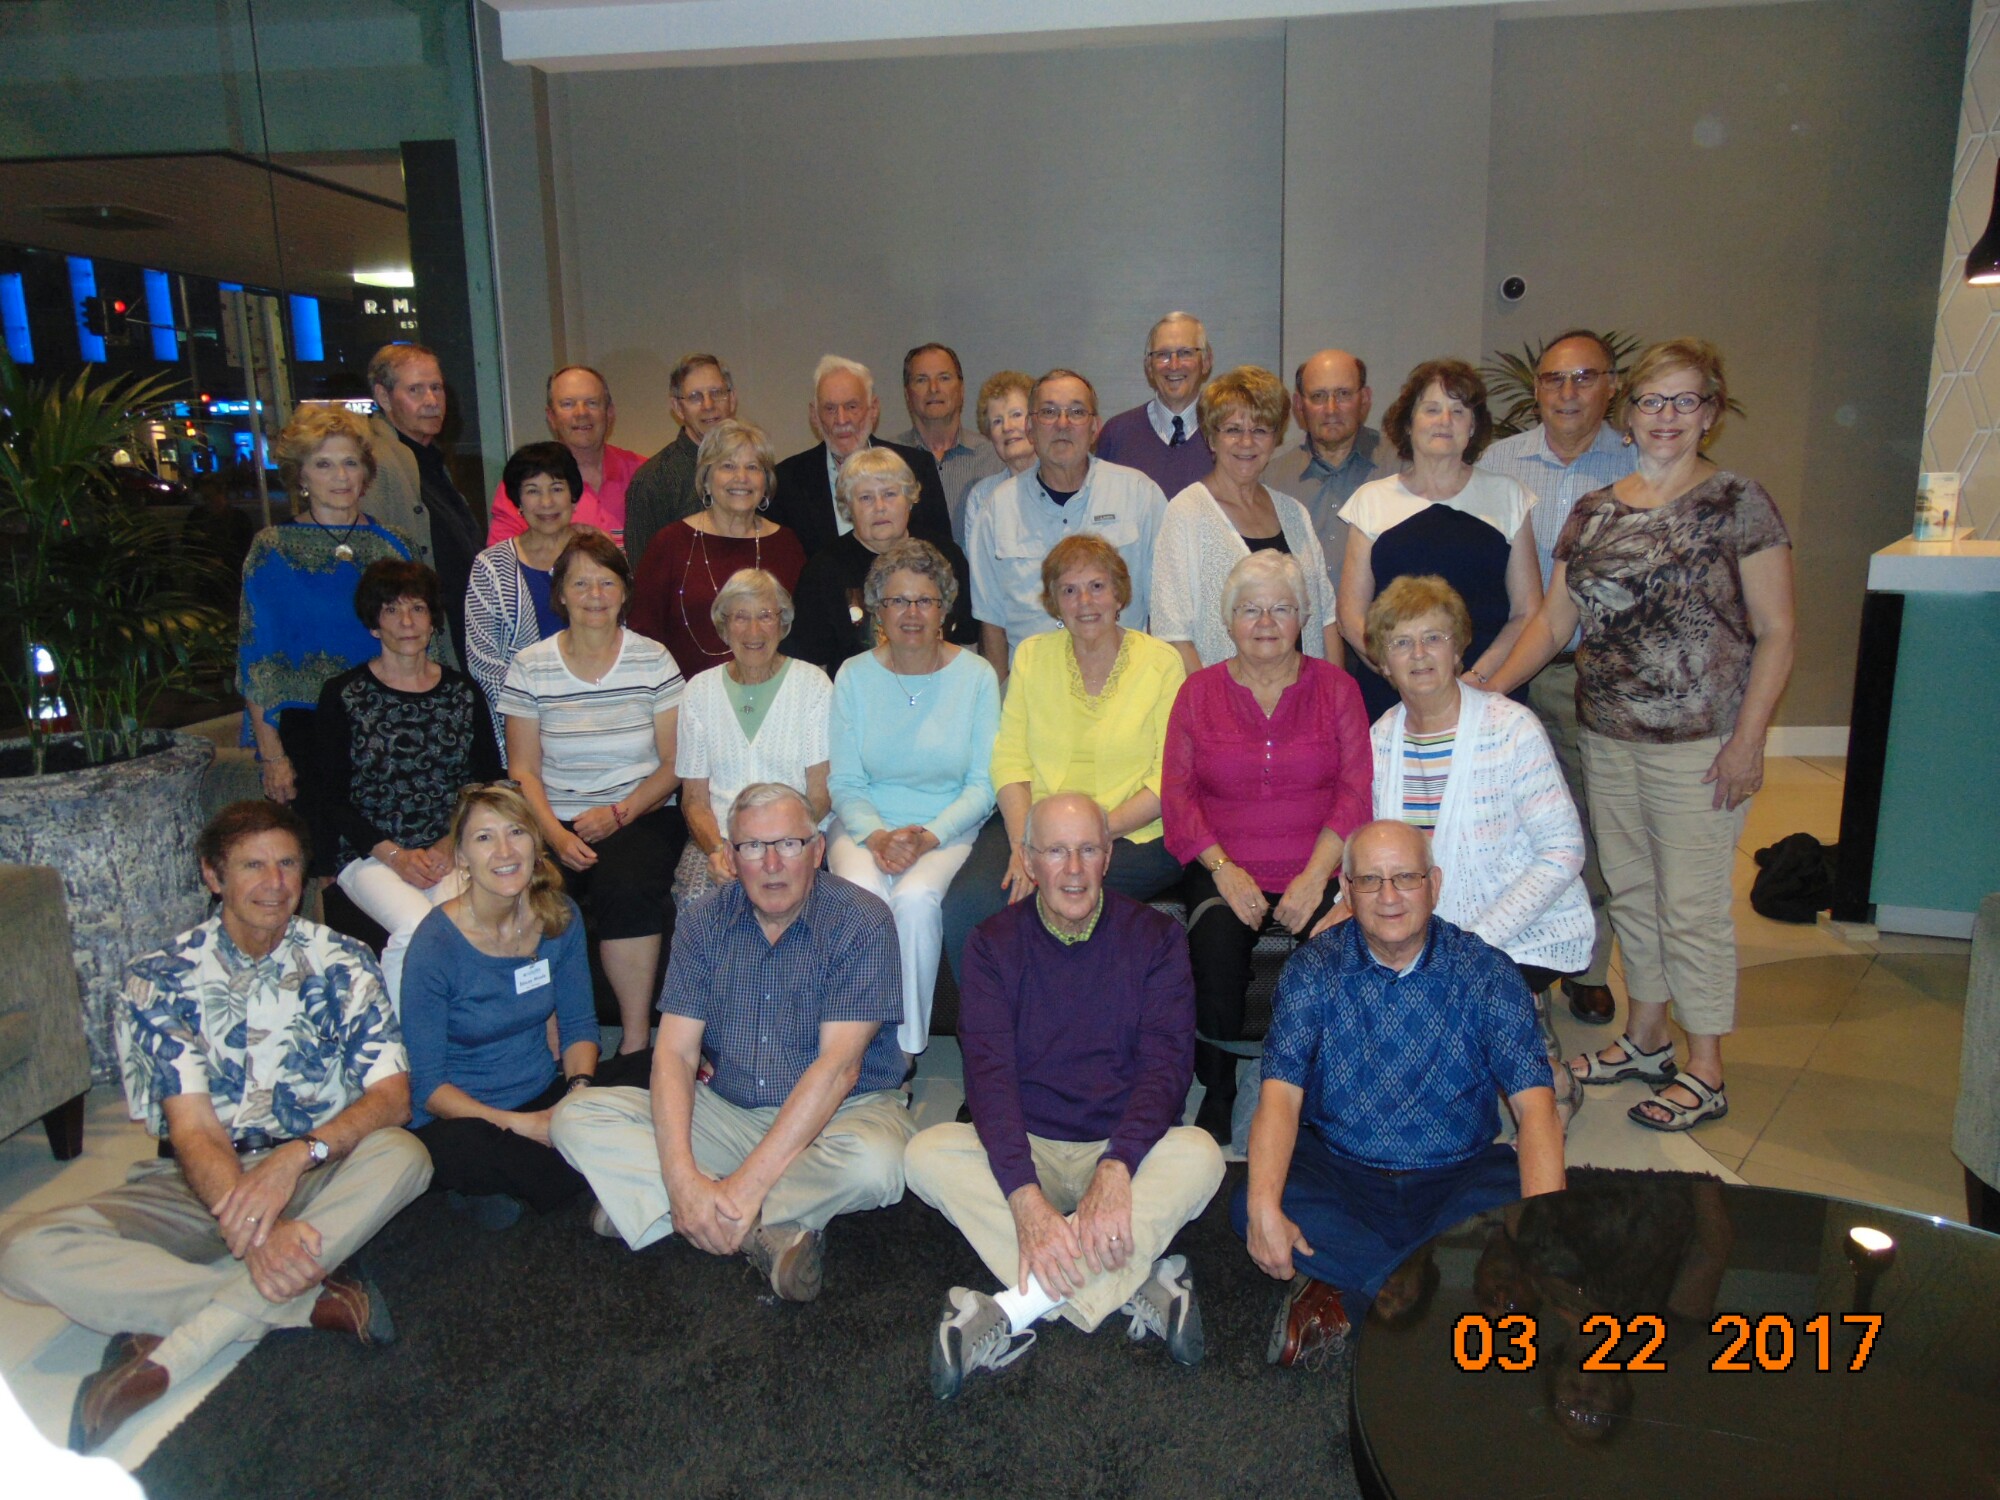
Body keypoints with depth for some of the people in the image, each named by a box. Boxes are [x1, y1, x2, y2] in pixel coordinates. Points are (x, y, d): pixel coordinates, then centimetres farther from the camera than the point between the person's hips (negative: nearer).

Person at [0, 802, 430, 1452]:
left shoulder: (341, 964, -3)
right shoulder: (159, 979, -5)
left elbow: (392, 1096, -12)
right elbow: (193, 1129, -15)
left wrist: (299, 1154, -32)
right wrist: (255, 1231, -33)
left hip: (319, 1177, 0)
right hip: (199, 1181, 1)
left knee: (402, 1155, -33)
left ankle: (168, 1355, -32)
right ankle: (309, 1302, -29)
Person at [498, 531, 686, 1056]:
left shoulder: (653, 660, 5)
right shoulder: (530, 667, 7)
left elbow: (674, 763, 2)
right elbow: (524, 771, 4)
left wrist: (618, 813, -13)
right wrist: (556, 834, -13)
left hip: (641, 815, -1)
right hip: (557, 821, 1)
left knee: (625, 887, -32)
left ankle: (636, 1041, -18)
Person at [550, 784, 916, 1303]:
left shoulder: (861, 922, -14)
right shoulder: (705, 923, -2)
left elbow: (839, 1064, -22)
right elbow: (674, 1052, -9)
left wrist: (747, 1186, -28)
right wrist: (680, 1177, -26)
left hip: (841, 1111, -4)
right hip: (727, 1111, 4)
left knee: (874, 1164, -38)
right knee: (576, 1118, -13)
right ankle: (771, 1230, -22)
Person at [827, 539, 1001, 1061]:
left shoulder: (976, 676, 1)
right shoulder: (854, 676, 5)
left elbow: (983, 785, -2)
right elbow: (843, 782, 4)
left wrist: (928, 836, -17)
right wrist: (876, 836, -15)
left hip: (948, 828, -1)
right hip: (864, 824, 1)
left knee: (916, 899, -31)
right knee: (863, 895, -30)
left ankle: (906, 1046, -13)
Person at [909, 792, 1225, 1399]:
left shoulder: (1154, 936, -1)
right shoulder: (995, 943, -1)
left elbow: (1166, 1064, -11)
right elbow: (988, 1071, -14)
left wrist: (1116, 1168, -30)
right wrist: (1025, 1196, -30)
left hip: (1125, 1151, 0)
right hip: (1023, 1152, 1)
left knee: (1198, 1155, -31)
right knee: (928, 1153, -27)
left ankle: (1012, 1311, -32)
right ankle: (1134, 1287, -28)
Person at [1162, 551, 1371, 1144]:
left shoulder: (1335, 688, 10)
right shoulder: (1199, 691, 11)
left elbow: (1354, 791, 2)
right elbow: (1176, 793, 4)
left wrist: (1315, 875, -12)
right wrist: (1223, 868, -10)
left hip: (1317, 870, 0)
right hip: (1227, 870, 0)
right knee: (1215, 955, -29)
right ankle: (1217, 1095, -5)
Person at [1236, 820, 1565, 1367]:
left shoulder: (1485, 971, -4)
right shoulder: (1315, 968, -4)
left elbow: (1535, 1105, -12)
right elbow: (1280, 1094, -13)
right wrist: (1265, 1207, -30)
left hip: (1458, 1177, 0)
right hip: (1341, 1171, 0)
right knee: (1247, 1206, -27)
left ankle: (1338, 1286, -21)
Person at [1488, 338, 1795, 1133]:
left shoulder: (1739, 505, -5)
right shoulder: (1593, 512, 9)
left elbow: (1775, 633, -6)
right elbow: (1554, 620, 10)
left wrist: (1746, 740, -13)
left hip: (1697, 742, -5)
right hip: (1606, 738, 5)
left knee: (1691, 903, 2)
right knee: (1630, 890, 15)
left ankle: (1705, 1071, 17)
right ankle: (1646, 1036, 33)